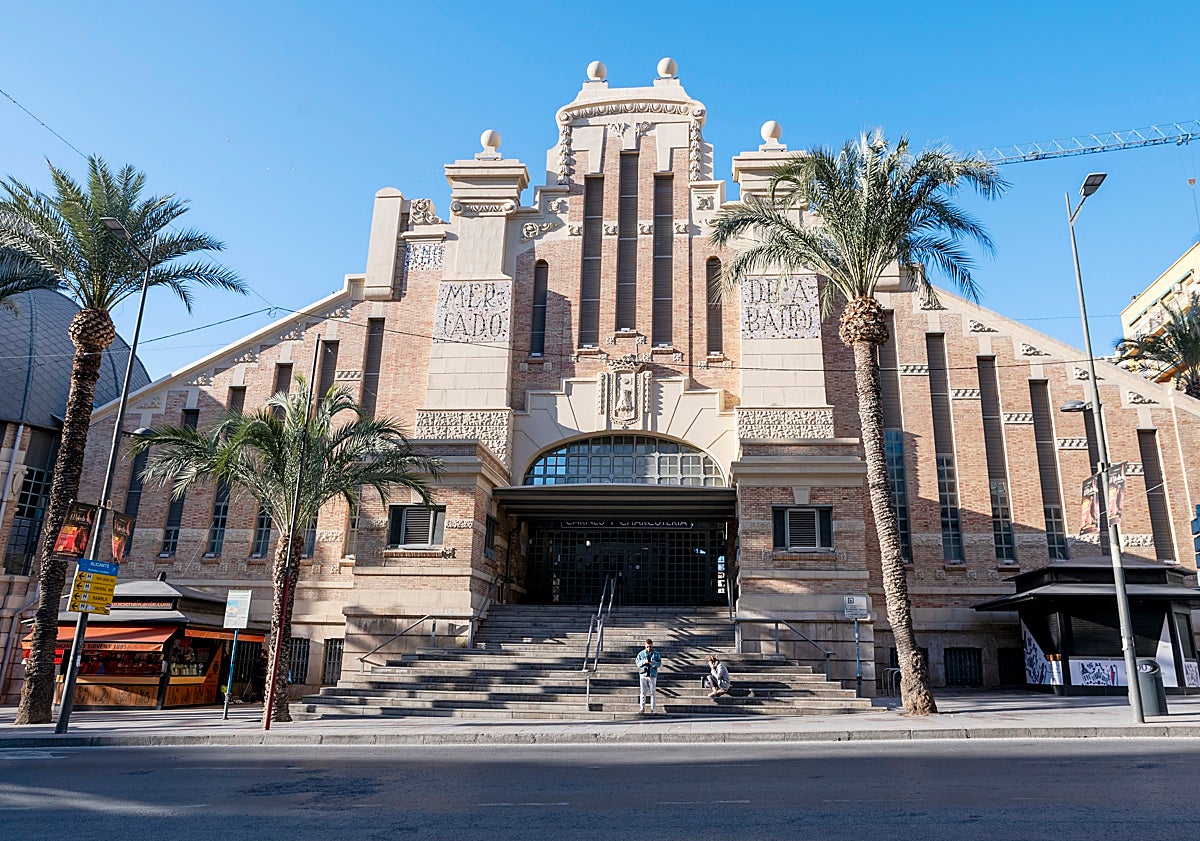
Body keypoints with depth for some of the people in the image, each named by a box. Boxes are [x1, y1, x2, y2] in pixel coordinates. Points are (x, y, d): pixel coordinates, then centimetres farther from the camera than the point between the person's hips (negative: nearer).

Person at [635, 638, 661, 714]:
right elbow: (638, 663, 1)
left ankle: (652, 708, 10)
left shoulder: (656, 654, 3)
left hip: (653, 675, 0)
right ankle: (642, 707, 11)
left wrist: (652, 663, -19)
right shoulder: (641, 654, 4)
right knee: (643, 692, 3)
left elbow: (659, 664, -2)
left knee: (652, 692, 3)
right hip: (643, 675, 1)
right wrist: (644, 662, -16)